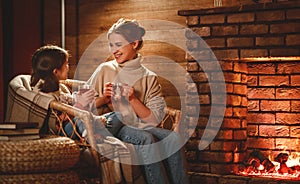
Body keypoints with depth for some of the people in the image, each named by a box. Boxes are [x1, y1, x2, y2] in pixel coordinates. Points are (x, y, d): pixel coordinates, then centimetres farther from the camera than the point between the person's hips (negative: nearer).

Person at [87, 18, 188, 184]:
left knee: (173, 138, -24)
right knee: (146, 139, -32)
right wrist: (103, 99, -13)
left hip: (139, 127, 3)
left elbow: (154, 118, 0)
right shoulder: (105, 70, 4)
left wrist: (132, 99, -12)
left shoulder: (149, 78, 8)